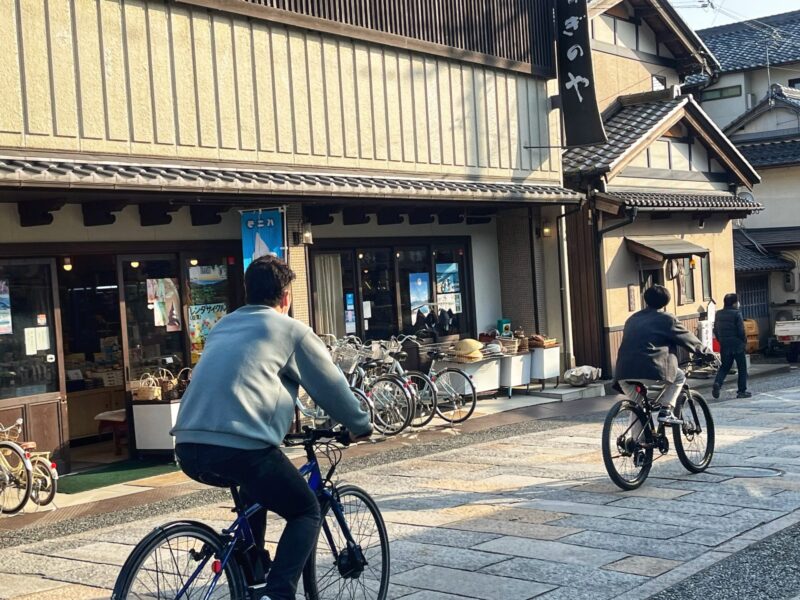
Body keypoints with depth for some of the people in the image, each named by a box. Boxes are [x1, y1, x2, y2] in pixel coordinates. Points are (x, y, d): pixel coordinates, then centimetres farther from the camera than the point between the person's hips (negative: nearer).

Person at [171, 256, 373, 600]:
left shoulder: (222, 326, 27)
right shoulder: (291, 330, 9)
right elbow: (332, 387, 17)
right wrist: (360, 425, 34)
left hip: (189, 449, 7)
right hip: (240, 447, -7)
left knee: (255, 489, 36)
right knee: (306, 512, 13)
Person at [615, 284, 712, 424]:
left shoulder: (632, 320, 25)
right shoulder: (666, 319, 8)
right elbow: (688, 339, 14)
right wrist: (707, 352, 29)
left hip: (624, 373, 5)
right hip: (651, 370, -5)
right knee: (679, 377, 21)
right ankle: (666, 410, 8)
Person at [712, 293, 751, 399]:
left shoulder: (718, 314, 6)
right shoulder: (736, 313, -12)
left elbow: (715, 330, 10)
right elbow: (741, 330, -15)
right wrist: (744, 341, 0)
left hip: (724, 346, 5)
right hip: (737, 345, -5)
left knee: (725, 366, 15)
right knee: (742, 368, 7)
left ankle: (717, 383, -9)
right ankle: (742, 391, 7)